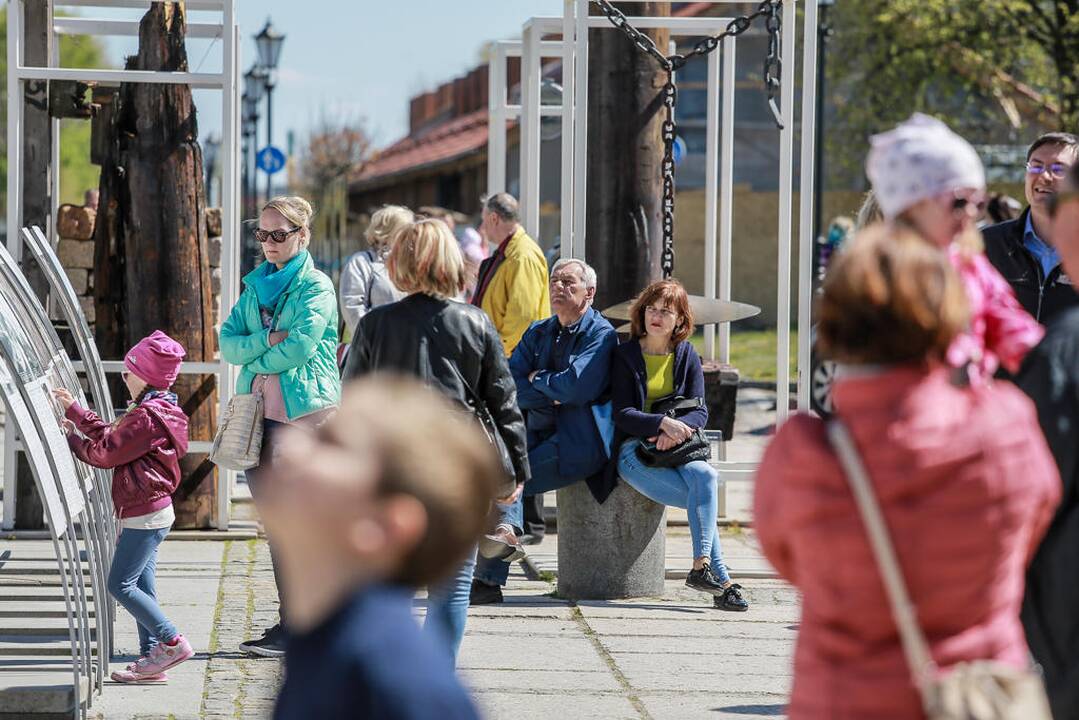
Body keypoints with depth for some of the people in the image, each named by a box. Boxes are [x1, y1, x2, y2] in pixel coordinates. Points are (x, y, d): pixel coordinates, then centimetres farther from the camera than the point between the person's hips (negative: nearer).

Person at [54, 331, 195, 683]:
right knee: (141, 586, 10)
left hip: (145, 515, -11)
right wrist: (76, 412, 15)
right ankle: (152, 657, 11)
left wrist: (70, 438, -6)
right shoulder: (157, 410, 16)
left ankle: (172, 642, -7)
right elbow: (113, 436, 18)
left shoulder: (149, 416, -18)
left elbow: (106, 451, -17)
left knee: (120, 584, -9)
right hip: (149, 512, 11)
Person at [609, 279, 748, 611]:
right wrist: (663, 423, -22)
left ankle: (701, 566, -35)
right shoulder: (625, 356, 5)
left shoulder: (687, 356, 14)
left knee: (705, 477, -32)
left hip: (678, 447, 3)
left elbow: (700, 411, 6)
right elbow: (622, 414, -5)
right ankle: (721, 580, -26)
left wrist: (679, 428, -17)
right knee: (702, 495, -26)